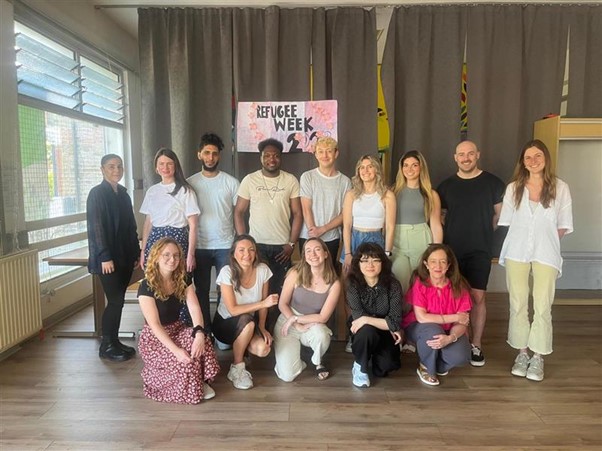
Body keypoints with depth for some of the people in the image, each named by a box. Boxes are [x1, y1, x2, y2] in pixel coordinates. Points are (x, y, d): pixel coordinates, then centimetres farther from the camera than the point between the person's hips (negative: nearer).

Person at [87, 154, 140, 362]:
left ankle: (114, 342, 21)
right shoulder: (97, 193, -7)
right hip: (107, 258, -7)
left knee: (118, 300, 11)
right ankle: (106, 347, 9)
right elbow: (95, 227, -13)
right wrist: (105, 257, -18)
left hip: (125, 256, 7)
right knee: (115, 301, -5)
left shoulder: (123, 193, 13)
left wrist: (136, 252, 12)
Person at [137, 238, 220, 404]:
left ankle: (201, 381, -7)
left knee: (201, 342, -28)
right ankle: (188, 389, 1)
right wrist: (175, 349, -34)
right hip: (154, 337, -5)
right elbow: (154, 324, -23)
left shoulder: (183, 280, -2)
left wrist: (200, 333, -34)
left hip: (178, 329, 5)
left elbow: (194, 308, -13)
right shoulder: (146, 287, -19)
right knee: (184, 359, -30)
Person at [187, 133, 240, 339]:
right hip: (199, 247, 1)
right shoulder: (190, 183, 4)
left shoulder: (231, 182, 1)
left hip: (225, 246, -1)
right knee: (201, 291, 10)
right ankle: (204, 332, 23)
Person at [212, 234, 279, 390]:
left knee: (263, 349, -25)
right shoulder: (227, 272, -23)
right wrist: (263, 303, -32)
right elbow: (233, 310, -25)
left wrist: (262, 327, -13)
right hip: (225, 323, -3)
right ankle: (236, 369, -14)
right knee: (247, 321, -36)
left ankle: (239, 347, 11)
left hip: (250, 324, 3)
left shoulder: (262, 269, -13)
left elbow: (263, 303, -1)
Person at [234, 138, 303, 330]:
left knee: (279, 291, 3)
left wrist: (291, 244, -3)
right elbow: (238, 212, 3)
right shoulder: (249, 180, 1)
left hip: (282, 246, 0)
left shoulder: (291, 180, 2)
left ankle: (274, 329, 18)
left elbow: (297, 214, 3)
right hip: (256, 245, 0)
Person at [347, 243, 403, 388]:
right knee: (366, 330, -34)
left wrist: (366, 320, -28)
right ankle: (360, 366, -6)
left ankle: (377, 355, 18)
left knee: (384, 368, -20)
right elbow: (358, 317, -23)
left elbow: (395, 322, -22)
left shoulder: (393, 285, -19)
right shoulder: (354, 285, -19)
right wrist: (386, 325, -21)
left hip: (386, 335, 1)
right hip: (364, 334, -1)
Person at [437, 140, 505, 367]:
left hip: (480, 251, -2)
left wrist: (482, 232, 7)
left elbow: (500, 214, 7)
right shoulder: (446, 186, 7)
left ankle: (476, 345, 12)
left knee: (477, 296, -2)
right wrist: (451, 234, 4)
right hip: (451, 250, 2)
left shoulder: (492, 183, 0)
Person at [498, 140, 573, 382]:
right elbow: (507, 221, 9)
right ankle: (522, 353, 17)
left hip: (546, 254, -1)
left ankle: (538, 357, 10)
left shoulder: (560, 188, 2)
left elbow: (564, 226, 5)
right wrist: (524, 239, 1)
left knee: (542, 306, -2)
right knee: (518, 304, 4)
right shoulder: (513, 188, 6)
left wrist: (545, 241, -2)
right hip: (517, 252, 2)